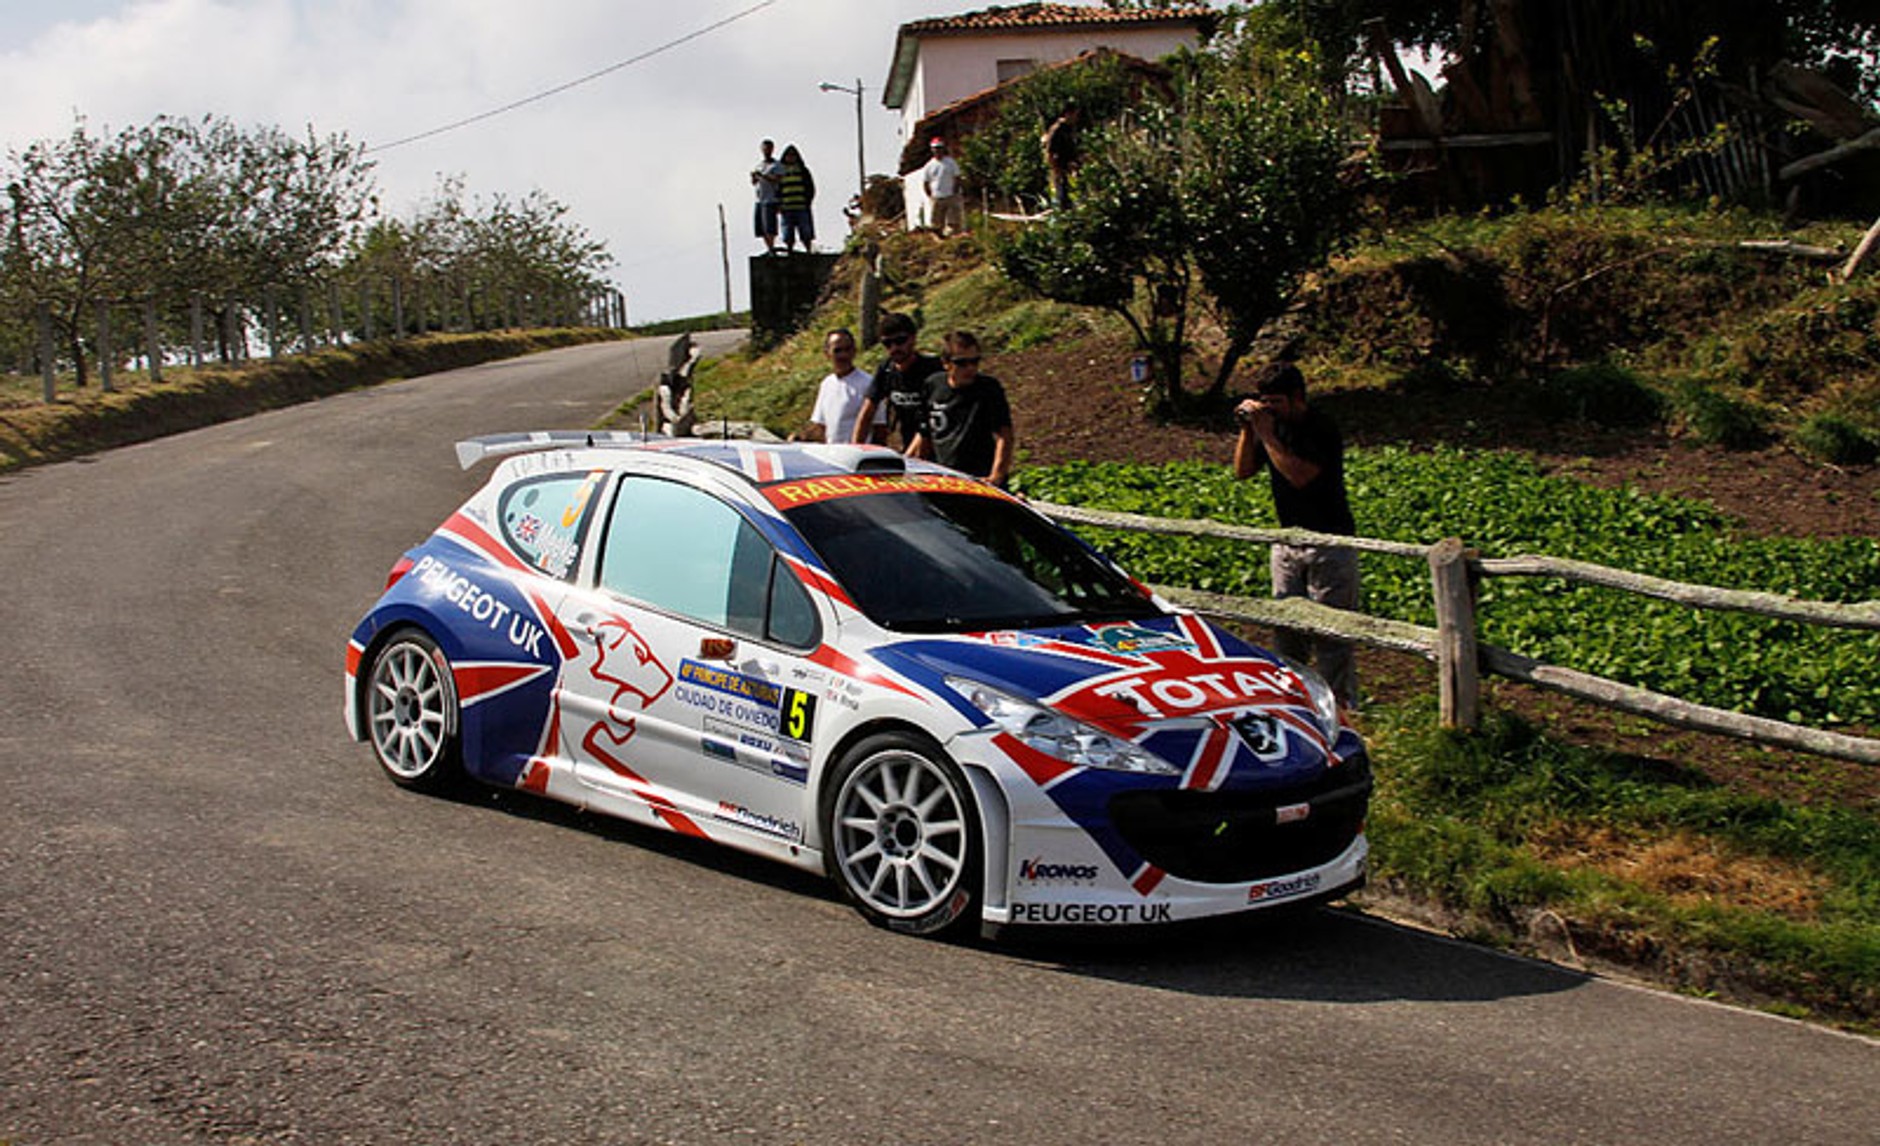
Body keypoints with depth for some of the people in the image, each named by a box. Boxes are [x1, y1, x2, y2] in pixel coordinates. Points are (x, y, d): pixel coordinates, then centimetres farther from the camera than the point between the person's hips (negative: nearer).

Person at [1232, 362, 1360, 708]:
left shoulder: (1322, 430, -15)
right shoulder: (1274, 423, 6)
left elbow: (1300, 475, -27)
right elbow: (1243, 471, 7)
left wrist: (1266, 433, -23)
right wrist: (1247, 431, -8)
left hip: (1330, 542, -7)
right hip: (1288, 541, 7)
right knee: (1285, 625, 10)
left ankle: (1340, 704, 4)